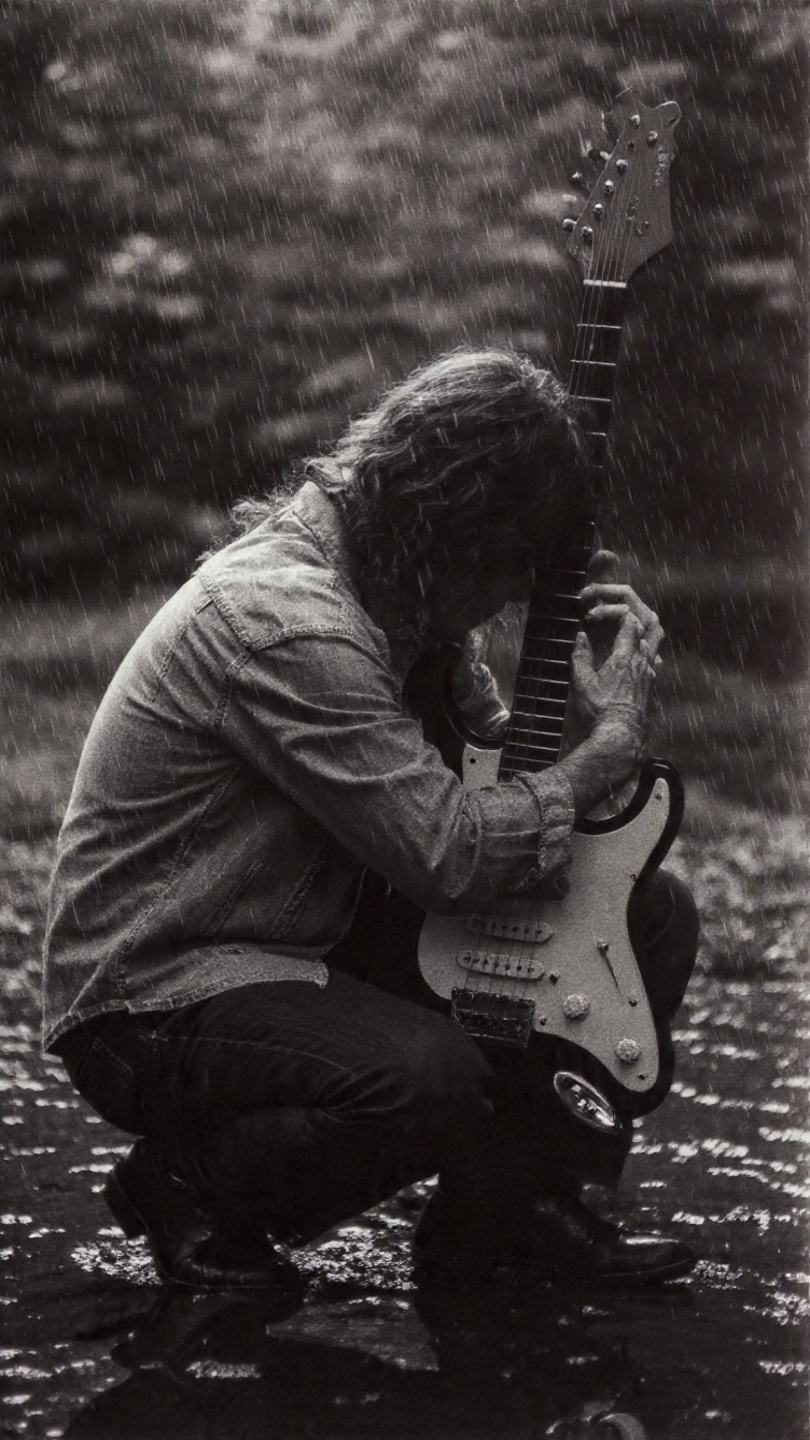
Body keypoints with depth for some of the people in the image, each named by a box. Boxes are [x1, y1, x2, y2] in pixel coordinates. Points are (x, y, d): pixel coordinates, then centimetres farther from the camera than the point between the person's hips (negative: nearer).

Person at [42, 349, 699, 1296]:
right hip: (156, 995, -9)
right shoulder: (282, 623, -28)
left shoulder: (383, 583, 3)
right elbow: (454, 859, -29)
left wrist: (579, 686, -4)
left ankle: (513, 1211, 13)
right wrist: (612, 743, -16)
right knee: (432, 1076, -38)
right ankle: (188, 1185, -9)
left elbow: (468, 774, 14)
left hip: (311, 938, 10)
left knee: (651, 916, 1)